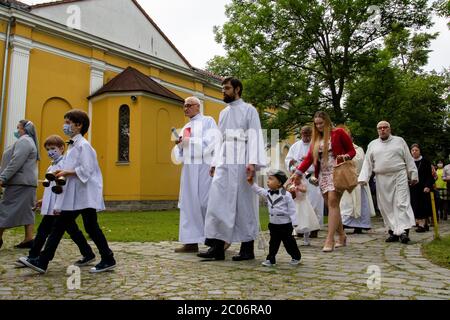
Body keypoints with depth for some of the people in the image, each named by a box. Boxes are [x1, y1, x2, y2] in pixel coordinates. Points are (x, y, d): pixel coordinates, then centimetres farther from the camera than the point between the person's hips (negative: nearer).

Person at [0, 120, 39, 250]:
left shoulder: (23, 141, -10)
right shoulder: (29, 141, 23)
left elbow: (16, 162, -21)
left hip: (19, 182, -10)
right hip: (27, 182, 10)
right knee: (27, 210, 6)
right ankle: (29, 239, 5)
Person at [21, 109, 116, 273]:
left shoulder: (83, 145, -11)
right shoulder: (73, 145, 17)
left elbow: (86, 170, -20)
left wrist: (66, 173, -16)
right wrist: (63, 175, 6)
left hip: (85, 195, -9)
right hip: (73, 195, 9)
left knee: (91, 227, -2)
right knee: (59, 226, 8)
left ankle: (108, 260, 11)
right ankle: (42, 262, 13)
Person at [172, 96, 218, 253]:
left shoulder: (207, 121, 4)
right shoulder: (186, 127, 22)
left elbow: (211, 142, -9)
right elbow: (181, 152, 19)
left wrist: (189, 141, -9)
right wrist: (179, 145, -2)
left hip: (203, 166, -7)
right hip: (188, 168, 7)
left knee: (206, 202, -6)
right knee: (189, 203, 2)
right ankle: (191, 242, 6)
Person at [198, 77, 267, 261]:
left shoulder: (249, 110, 2)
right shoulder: (223, 113, 21)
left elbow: (255, 136, -7)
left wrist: (252, 162, -19)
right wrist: (215, 162, 14)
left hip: (241, 163, -6)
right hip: (224, 163, 6)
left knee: (244, 204, -1)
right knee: (217, 201, -3)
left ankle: (248, 248, 9)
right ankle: (217, 247, 2)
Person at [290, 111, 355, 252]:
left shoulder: (338, 133, 3)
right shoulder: (316, 138, 17)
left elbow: (352, 150, 5)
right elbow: (309, 157, 9)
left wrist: (345, 156, -18)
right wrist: (298, 172, -1)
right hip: (323, 175, 5)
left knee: (333, 202, -15)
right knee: (332, 205, 5)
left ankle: (330, 240, -15)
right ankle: (342, 237, 16)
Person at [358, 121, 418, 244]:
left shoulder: (399, 141, 11)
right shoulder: (372, 145, 14)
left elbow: (409, 160, 10)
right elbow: (367, 163, 9)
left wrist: (413, 175, 5)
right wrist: (363, 178, -2)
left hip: (399, 176, -2)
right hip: (382, 179, 2)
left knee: (401, 203, -9)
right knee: (386, 206, 1)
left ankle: (403, 231, -11)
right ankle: (393, 231, 8)